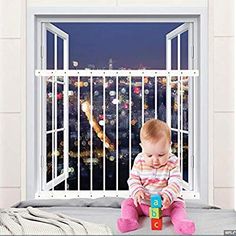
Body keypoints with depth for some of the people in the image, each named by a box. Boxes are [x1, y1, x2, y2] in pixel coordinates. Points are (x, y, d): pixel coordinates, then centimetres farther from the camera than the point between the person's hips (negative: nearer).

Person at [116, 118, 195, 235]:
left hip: (166, 202, -1)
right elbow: (133, 179, -1)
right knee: (127, 203, -14)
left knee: (178, 205, -23)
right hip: (143, 202, 2)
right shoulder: (139, 161, -7)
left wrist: (168, 195, -36)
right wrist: (136, 191, -24)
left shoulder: (172, 162, -11)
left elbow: (176, 182, -16)